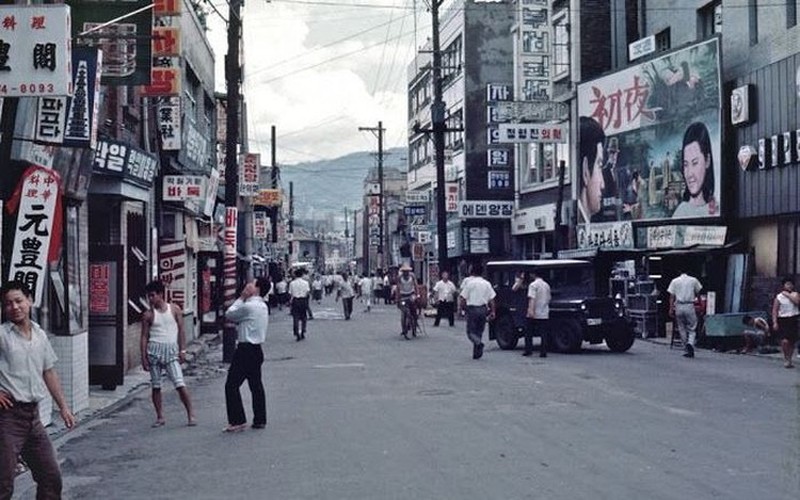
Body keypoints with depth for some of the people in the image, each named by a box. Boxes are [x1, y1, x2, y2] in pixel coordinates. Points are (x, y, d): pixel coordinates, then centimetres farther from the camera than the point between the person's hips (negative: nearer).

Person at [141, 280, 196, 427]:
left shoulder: (174, 309, 5)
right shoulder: (148, 315, 6)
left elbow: (181, 330, 6)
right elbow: (144, 336, 7)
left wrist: (182, 350, -1)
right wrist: (143, 357, 1)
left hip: (171, 350, -2)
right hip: (154, 350, 2)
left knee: (180, 384, -9)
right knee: (155, 386, 4)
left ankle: (191, 415, -2)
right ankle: (160, 417, 14)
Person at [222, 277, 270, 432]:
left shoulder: (249, 306, -18)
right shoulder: (263, 306, 12)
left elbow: (229, 315, -6)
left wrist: (241, 298, -1)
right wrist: (243, 299, 6)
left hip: (246, 350, -9)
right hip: (257, 350, 9)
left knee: (231, 385, -3)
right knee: (256, 385, 14)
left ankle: (237, 421, -4)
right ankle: (260, 420, 18)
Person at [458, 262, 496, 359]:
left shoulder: (469, 283, -6)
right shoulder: (487, 283, 7)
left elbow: (463, 298, -9)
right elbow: (491, 299, 5)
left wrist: (461, 307, 4)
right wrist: (492, 311, 10)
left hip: (472, 309, -4)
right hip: (483, 309, 4)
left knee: (471, 331, 2)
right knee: (479, 331, 14)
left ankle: (478, 342, -27)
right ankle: (476, 353, 15)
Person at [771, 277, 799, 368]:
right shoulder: (778, 297, 1)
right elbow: (775, 311, -1)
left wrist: (787, 294, -11)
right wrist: (775, 322, -10)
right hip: (783, 320, -3)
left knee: (792, 342, 6)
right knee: (785, 341, -17)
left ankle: (789, 360, 20)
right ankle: (786, 359, 1)